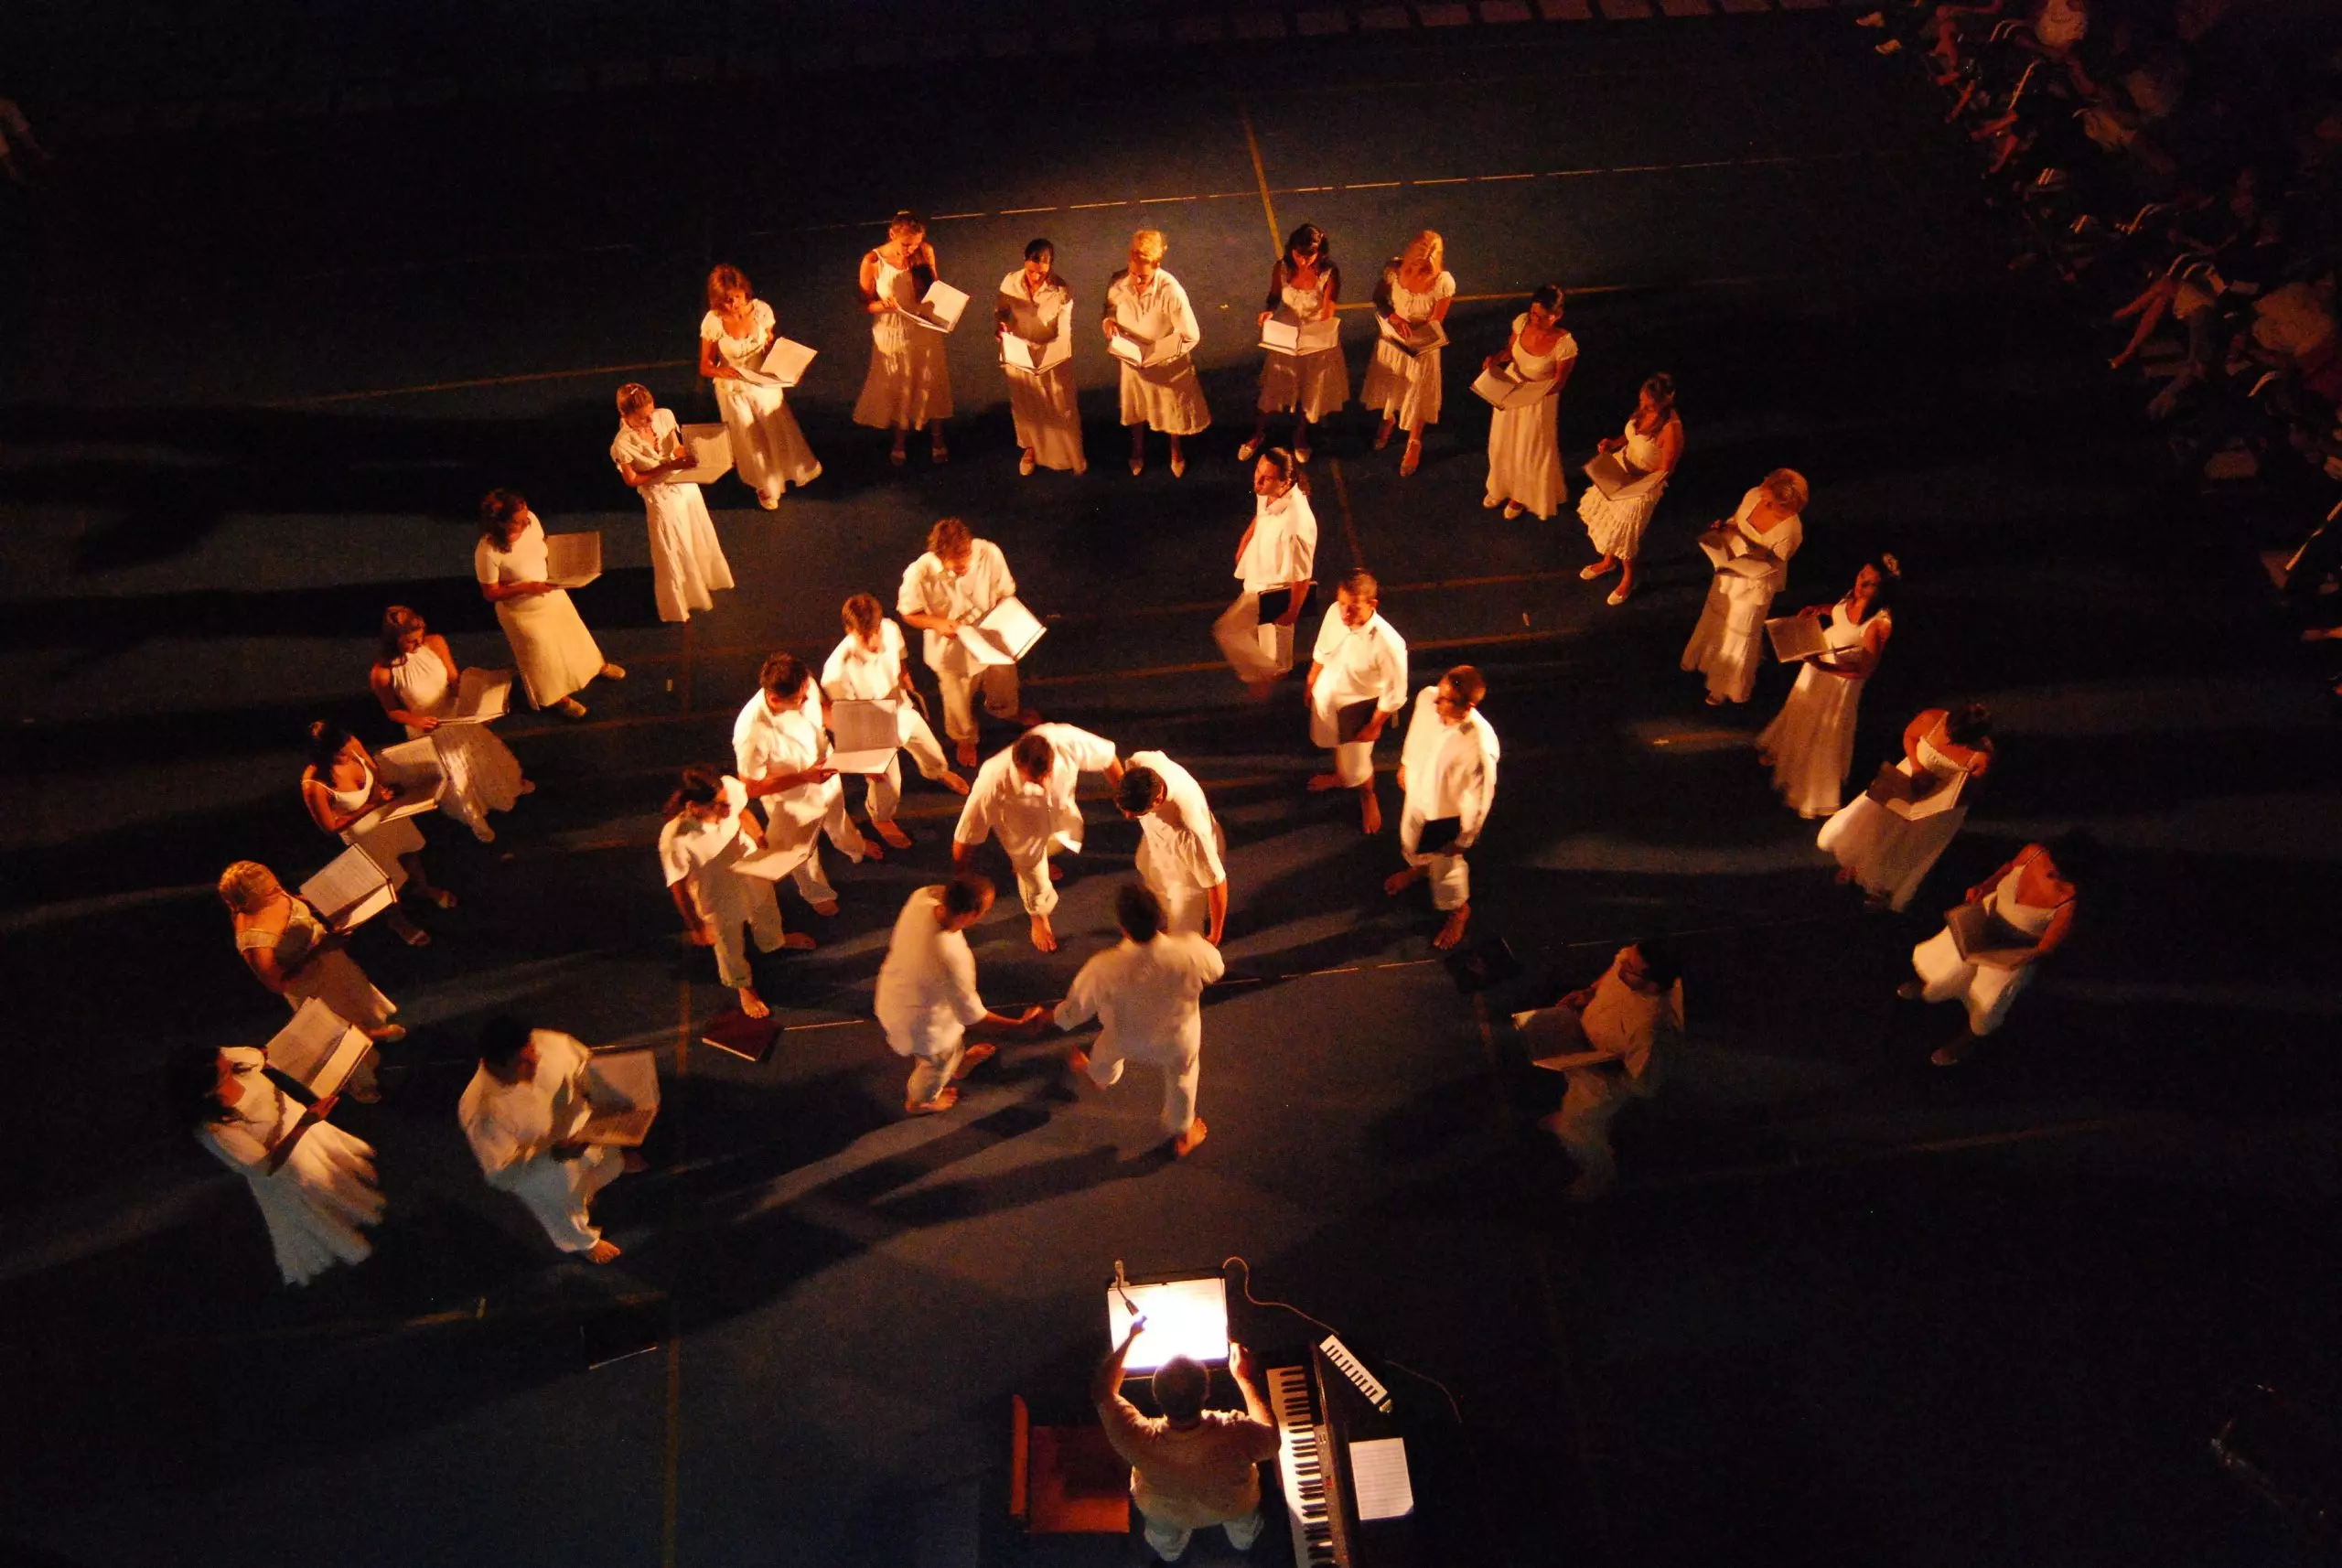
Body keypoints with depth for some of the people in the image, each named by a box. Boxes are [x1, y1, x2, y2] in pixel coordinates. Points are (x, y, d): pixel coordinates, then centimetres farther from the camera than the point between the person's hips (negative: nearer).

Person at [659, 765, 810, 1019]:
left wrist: (761, 842, 2)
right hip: (719, 899, -4)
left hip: (753, 873, 4)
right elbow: (677, 886, -25)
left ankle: (774, 941, 74)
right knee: (730, 948, 28)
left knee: (767, 913, 38)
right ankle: (744, 987, 61)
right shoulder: (675, 840, -44)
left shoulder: (729, 788, -35)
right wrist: (696, 927, -12)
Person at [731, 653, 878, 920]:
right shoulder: (752, 732, -45)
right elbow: (751, 788, -31)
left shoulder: (805, 685, -30)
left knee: (838, 818, 38)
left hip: (826, 774, 5)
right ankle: (817, 893, 60)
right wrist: (804, 777, -37)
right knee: (804, 853, 28)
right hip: (793, 801, -4)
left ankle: (854, 846, 73)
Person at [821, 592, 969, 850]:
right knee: (887, 785, 17)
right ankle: (881, 819, 53)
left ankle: (937, 772, 70)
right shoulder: (838, 671, -41)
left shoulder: (891, 630, -26)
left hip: (903, 710, 5)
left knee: (931, 750, 31)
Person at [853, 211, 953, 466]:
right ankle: (899, 442, 41)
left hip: (925, 332, 2)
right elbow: (865, 303, -10)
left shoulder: (925, 252, -13)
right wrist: (884, 305, -32)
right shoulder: (873, 261, -21)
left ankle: (937, 440, 41)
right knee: (898, 390, 17)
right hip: (893, 334, -2)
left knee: (932, 385, 17)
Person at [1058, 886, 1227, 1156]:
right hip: (1178, 1037, 0)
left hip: (1127, 1038, 0)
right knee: (1181, 1078, 33)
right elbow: (1216, 969, -13)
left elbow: (1073, 1012, -22)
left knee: (1108, 1052, 36)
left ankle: (1100, 1077, 71)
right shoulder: (1191, 949, -40)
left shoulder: (1104, 969, -42)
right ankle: (1181, 1138, 56)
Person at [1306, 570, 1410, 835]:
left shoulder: (1388, 644, -39)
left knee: (1356, 767, 19)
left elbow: (1395, 694, -23)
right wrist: (1311, 684, 11)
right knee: (1337, 746, 34)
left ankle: (1368, 798, 53)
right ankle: (1339, 776, 67)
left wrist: (1374, 726, -11)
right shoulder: (1334, 612, -25)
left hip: (1356, 708, -4)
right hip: (1326, 697, 4)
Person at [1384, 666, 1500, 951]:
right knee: (1411, 839, 35)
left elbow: (1480, 797, -27)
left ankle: (1459, 911, 55)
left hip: (1447, 812, -5)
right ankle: (1418, 868, 71)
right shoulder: (1426, 698, -28)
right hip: (1418, 791, 5)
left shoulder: (1480, 745, -43)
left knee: (1446, 865, 22)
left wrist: (1463, 839, -14)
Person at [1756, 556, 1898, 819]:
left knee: (1823, 734, 14)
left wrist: (1824, 667, -37)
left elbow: (1865, 670, -28)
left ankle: (1815, 794, 39)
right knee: (1801, 716, 31)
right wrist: (1819, 609, -8)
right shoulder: (1854, 595, -15)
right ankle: (1785, 756, 61)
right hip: (1817, 661, 7)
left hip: (1839, 678, -7)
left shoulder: (1880, 623, -35)